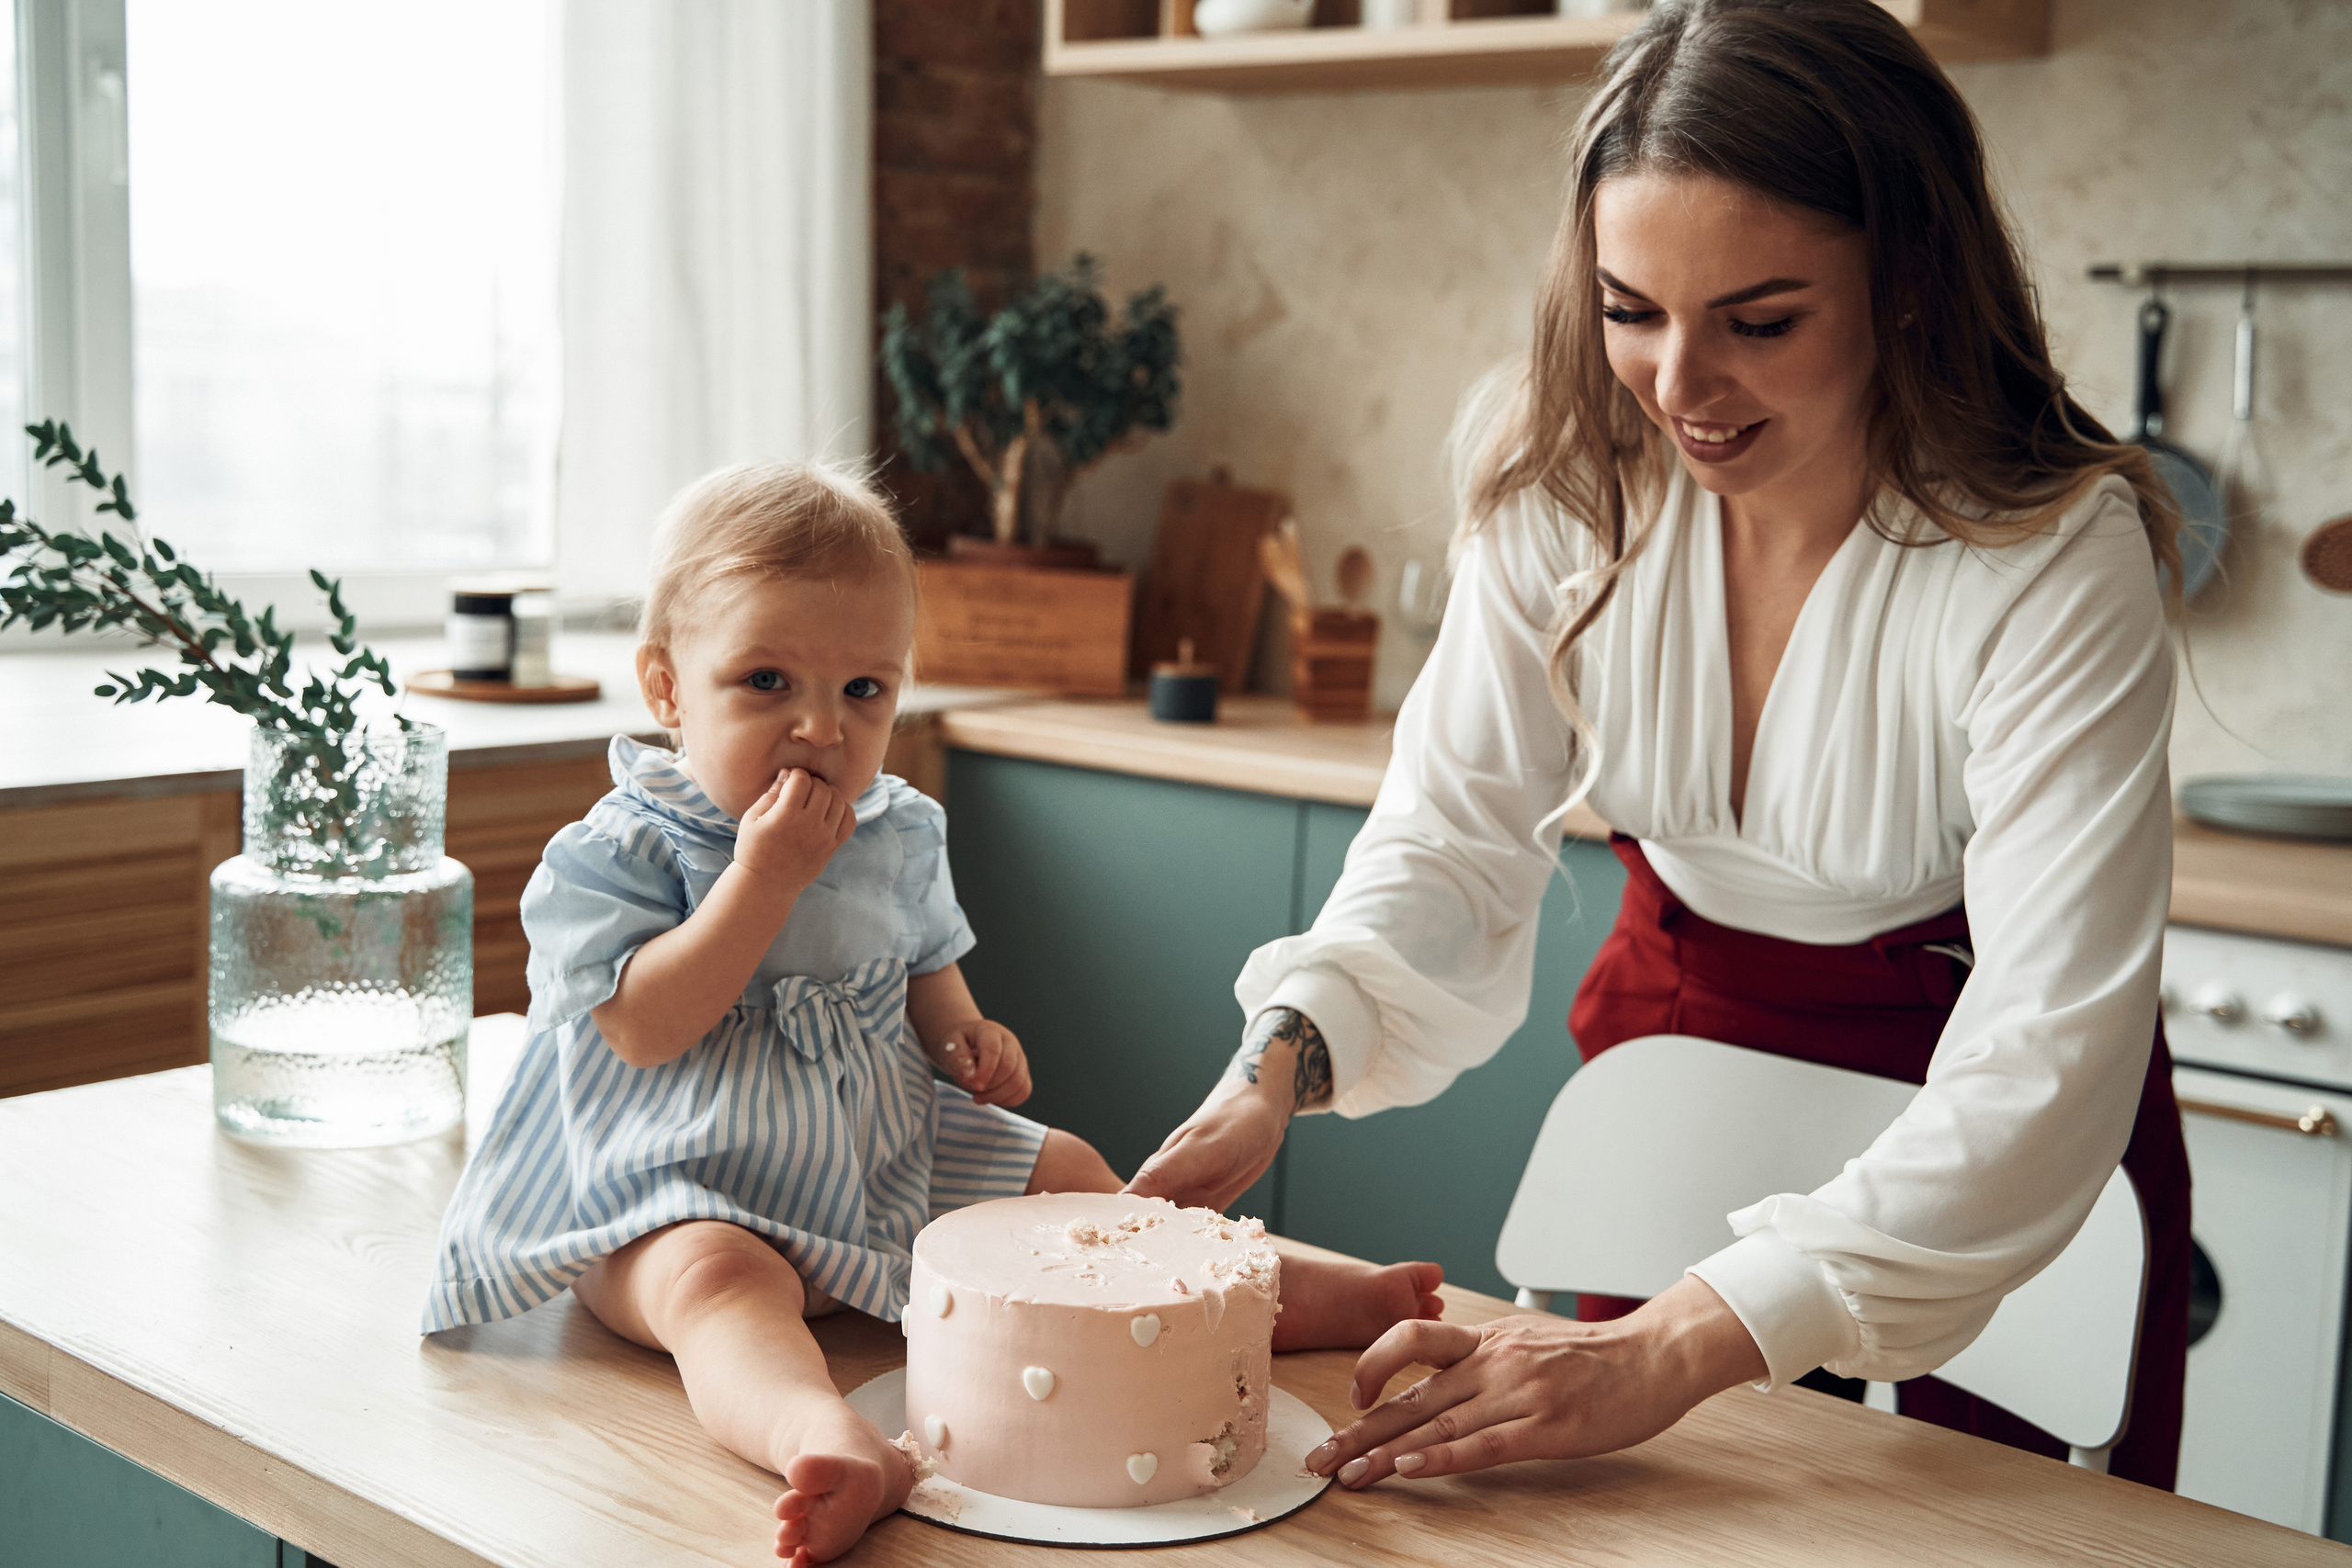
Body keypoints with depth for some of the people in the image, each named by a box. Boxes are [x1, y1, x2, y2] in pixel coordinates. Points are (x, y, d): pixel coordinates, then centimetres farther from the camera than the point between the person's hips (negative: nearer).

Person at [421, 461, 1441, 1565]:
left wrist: (965, 1038, 1)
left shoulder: (897, 836, 8)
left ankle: (1297, 1295, 10)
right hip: (677, 1198, -7)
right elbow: (647, 1029, -22)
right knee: (713, 1275, -37)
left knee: (1063, 1176, 4)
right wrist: (765, 876, -26)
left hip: (888, 1164, 7)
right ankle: (830, 1446, -67)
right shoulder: (617, 852, -11)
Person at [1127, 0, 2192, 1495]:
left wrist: (1673, 1352, -44)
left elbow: (2047, 1057, -35)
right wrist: (1288, 1056, -32)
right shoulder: (1569, 473, -15)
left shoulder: (2060, 557, -29)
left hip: (1987, 1163, -3)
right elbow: (1455, 836, -11)